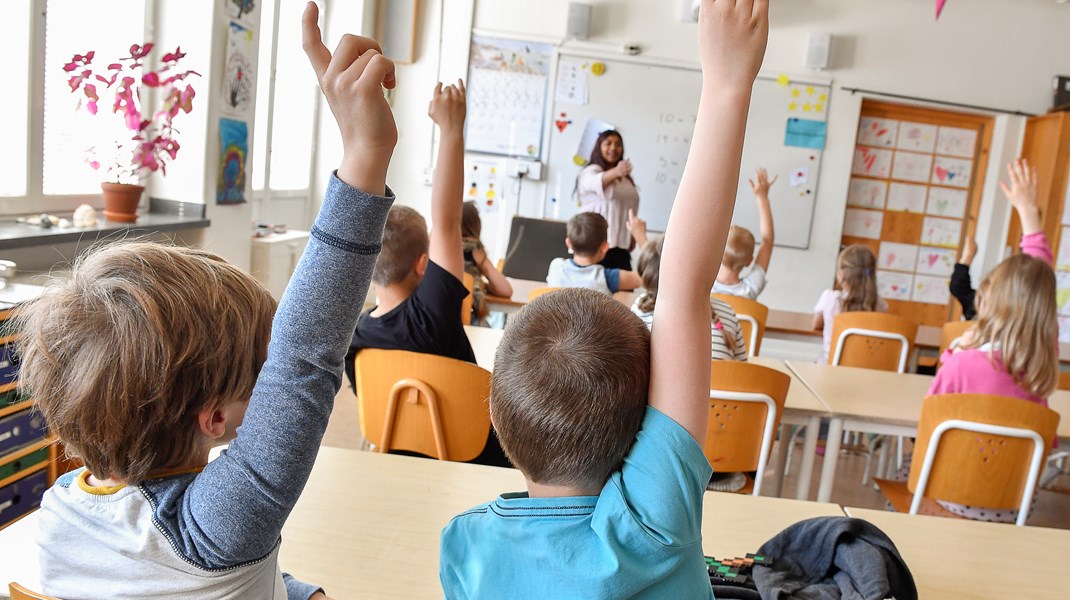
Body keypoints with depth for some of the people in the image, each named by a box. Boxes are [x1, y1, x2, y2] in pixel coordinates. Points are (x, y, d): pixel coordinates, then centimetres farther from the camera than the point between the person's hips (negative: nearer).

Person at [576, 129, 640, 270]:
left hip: (621, 245, 7)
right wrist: (615, 172, -48)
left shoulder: (625, 178, 21)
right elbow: (595, 183, -29)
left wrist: (632, 236, 20)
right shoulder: (591, 172, -5)